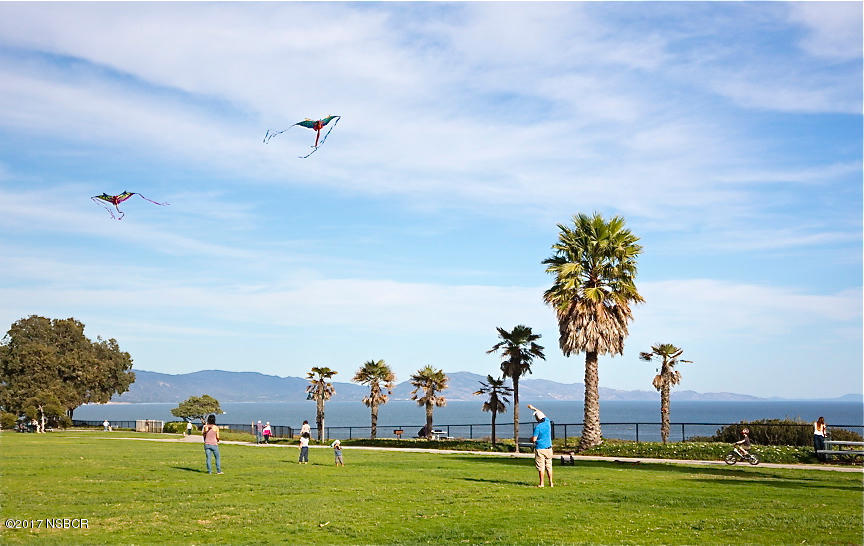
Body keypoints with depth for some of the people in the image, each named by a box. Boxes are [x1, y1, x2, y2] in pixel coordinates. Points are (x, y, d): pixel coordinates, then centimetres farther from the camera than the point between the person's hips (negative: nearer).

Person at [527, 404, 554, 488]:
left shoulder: (537, 427, -14)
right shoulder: (547, 423, 3)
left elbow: (534, 439, -14)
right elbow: (543, 414, 22)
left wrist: (531, 438, 10)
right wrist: (533, 408, 30)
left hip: (540, 449, -6)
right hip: (548, 448, 6)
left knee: (541, 467, -1)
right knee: (549, 466, 10)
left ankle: (541, 483, 1)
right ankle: (551, 483, 10)